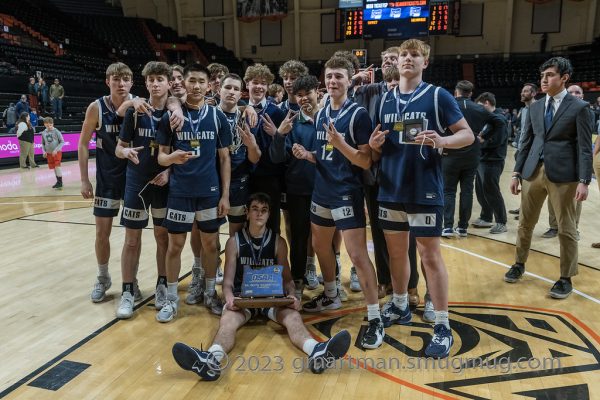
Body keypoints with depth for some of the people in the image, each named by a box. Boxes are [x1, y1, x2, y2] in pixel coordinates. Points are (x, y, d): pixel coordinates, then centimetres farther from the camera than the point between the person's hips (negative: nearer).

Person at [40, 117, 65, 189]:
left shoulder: (56, 132, -9)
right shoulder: (43, 133, 4)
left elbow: (62, 142, -9)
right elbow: (43, 144, 13)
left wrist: (56, 150, -17)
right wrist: (44, 151, -1)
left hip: (57, 152, -5)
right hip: (49, 153, 5)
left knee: (57, 167, -14)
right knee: (53, 168, 10)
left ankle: (60, 182, -7)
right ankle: (58, 182, 21)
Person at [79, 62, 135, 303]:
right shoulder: (97, 108, -9)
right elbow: (83, 144, -2)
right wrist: (84, 180, -4)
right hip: (107, 178, 0)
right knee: (102, 231, 7)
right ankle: (103, 278, 28)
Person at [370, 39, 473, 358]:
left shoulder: (438, 96, -3)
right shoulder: (385, 100, 10)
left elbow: (468, 134, -4)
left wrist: (442, 141, -24)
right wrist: (374, 146, -8)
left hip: (425, 190, -5)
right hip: (390, 190, 5)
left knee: (430, 254, -2)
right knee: (395, 250, 14)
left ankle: (442, 327, 9)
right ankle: (399, 306, 34)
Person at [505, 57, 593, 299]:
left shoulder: (579, 107, -2)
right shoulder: (535, 107, 12)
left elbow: (585, 148, -6)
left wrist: (584, 181, -13)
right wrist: (517, 172, 8)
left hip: (563, 175, -4)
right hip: (533, 172, 5)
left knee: (566, 228, 4)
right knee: (525, 223, 13)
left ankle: (566, 278, 16)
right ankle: (519, 264, 32)